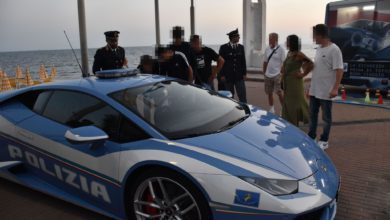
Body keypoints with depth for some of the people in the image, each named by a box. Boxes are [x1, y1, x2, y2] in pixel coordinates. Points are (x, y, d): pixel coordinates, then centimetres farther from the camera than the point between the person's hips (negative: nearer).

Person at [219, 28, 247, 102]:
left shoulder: (241, 47, 8)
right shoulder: (224, 48, -2)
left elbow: (243, 61, 10)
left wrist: (244, 73, 5)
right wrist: (222, 75, -7)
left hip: (239, 76, 2)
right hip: (228, 76, -2)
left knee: (242, 94, -3)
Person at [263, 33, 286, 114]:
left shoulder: (280, 49, -7)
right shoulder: (267, 49, 7)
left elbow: (283, 63, -7)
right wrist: (264, 73, 12)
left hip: (277, 75, -5)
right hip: (268, 75, 5)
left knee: (279, 93, -5)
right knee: (269, 93, 12)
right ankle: (271, 109, 25)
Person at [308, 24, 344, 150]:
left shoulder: (334, 49, -13)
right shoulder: (319, 49, 11)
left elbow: (339, 70, -17)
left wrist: (335, 88, -23)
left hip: (326, 91, -8)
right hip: (314, 90, 8)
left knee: (326, 117, 6)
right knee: (313, 115, 14)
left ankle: (324, 141, 17)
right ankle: (311, 137, 26)